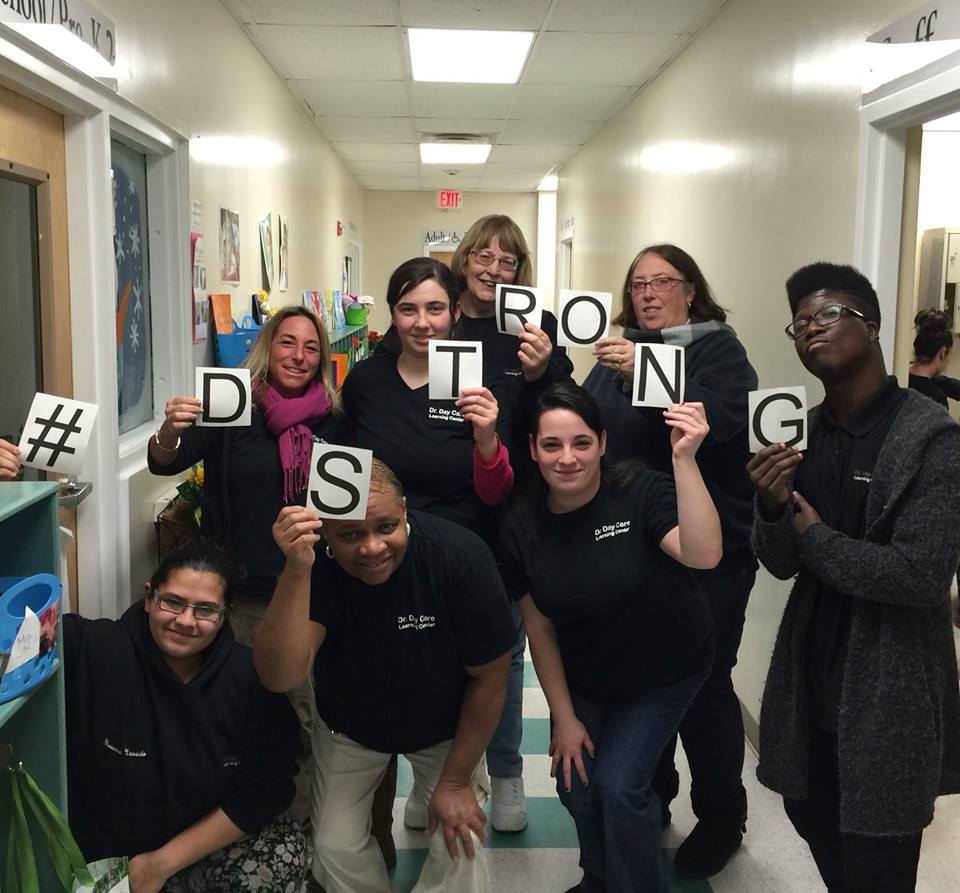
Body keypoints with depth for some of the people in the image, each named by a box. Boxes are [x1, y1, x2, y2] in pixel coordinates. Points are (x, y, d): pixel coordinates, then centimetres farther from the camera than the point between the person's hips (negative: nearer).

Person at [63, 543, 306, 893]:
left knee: (285, 854, -20)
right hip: (100, 856, -3)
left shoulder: (249, 676, -9)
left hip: (207, 841, 3)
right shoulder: (91, 649, -16)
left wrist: (164, 863, -12)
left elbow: (266, 787, -9)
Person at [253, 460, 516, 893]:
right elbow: (281, 677, -41)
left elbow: (489, 677, -20)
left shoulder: (461, 557, -33)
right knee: (334, 848, 0)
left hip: (445, 730, -1)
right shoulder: (316, 566, -30)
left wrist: (456, 780, -12)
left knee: (460, 851, -10)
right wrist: (296, 572, -55)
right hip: (349, 730, 1)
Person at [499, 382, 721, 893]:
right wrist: (564, 717, -4)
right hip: (582, 679, 3)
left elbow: (703, 554, -43)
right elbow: (539, 629, -7)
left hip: (664, 673, -3)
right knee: (576, 785, 4)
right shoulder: (522, 526, -15)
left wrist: (684, 460, -50)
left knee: (618, 786, -8)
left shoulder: (641, 495, -25)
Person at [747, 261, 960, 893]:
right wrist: (773, 509, -17)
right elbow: (781, 564, 4)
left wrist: (816, 535, -12)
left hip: (890, 697, -6)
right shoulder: (807, 431, 3)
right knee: (815, 826, 23)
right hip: (811, 682, 6)